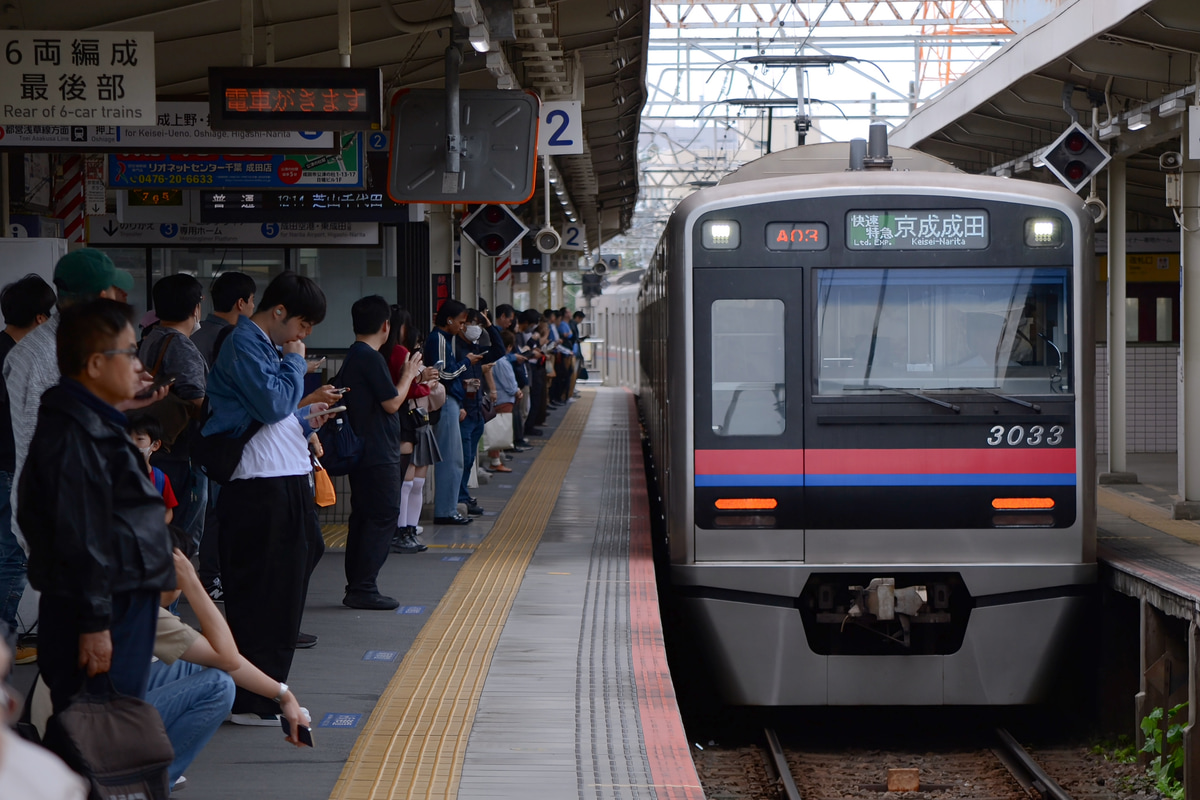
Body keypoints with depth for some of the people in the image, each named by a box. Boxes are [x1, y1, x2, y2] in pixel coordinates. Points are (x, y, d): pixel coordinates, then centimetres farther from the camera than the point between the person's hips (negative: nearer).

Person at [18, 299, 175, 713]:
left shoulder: (98, 425, 16)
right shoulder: (75, 434, -18)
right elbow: (81, 538, -22)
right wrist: (94, 624, -22)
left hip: (126, 604, 11)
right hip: (104, 616, -11)